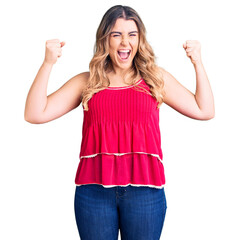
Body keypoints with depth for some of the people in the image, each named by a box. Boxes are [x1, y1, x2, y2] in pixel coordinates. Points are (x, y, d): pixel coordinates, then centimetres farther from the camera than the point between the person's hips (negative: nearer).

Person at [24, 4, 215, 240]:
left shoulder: (156, 78, 10)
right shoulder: (87, 82, 8)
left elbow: (205, 111, 8)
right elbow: (34, 114, 2)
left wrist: (197, 63, 2)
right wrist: (48, 63, -6)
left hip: (144, 189, 0)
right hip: (93, 189, 0)